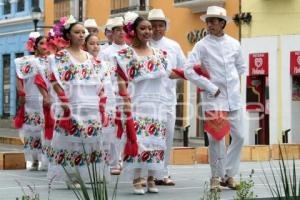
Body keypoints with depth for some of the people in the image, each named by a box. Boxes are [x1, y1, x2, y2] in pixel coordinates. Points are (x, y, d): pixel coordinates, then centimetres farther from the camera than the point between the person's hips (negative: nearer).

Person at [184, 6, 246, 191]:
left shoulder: (234, 44, 6)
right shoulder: (202, 45, -4)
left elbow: (241, 68, 19)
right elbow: (189, 71, -9)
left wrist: (228, 81, 6)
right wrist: (211, 87, -11)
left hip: (234, 98, 4)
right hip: (213, 98, -4)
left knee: (239, 137, 4)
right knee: (216, 139, -4)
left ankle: (229, 174, 17)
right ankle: (217, 177, 9)